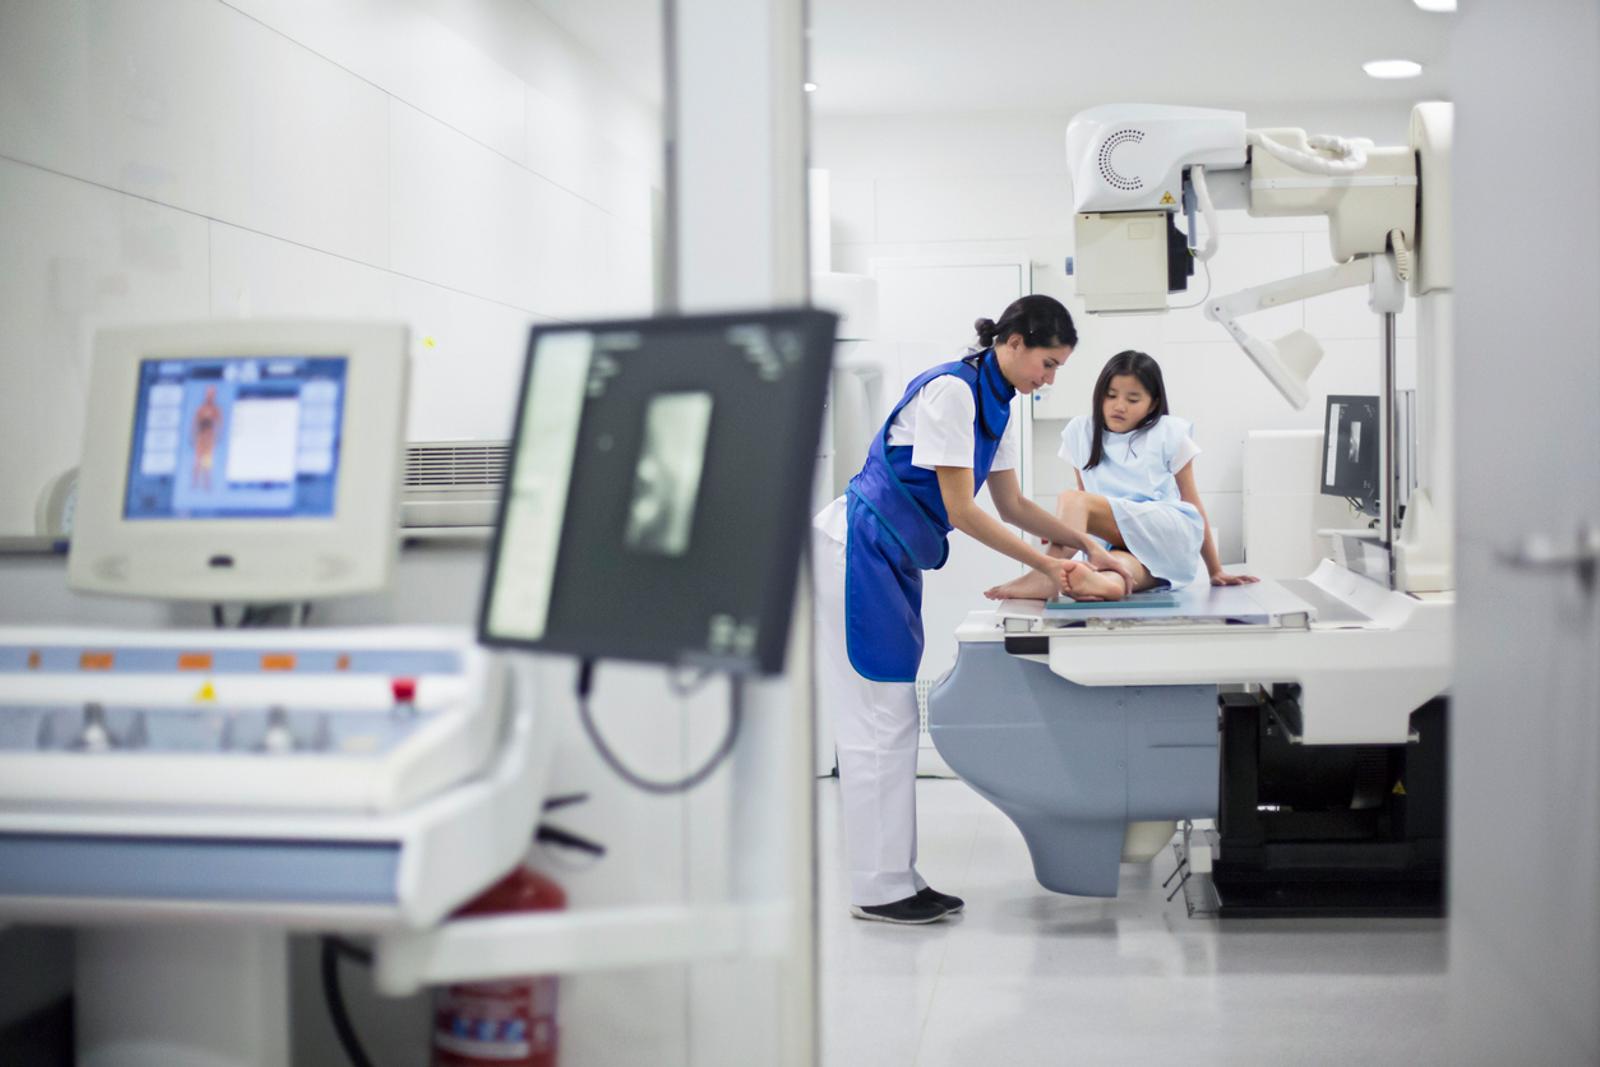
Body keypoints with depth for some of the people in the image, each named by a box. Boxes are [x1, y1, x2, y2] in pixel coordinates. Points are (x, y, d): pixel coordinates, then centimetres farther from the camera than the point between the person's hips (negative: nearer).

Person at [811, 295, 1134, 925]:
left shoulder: (996, 405, 12)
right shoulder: (950, 390, -18)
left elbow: (1012, 504, 19)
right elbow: (961, 510, -19)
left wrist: (1088, 546, 11)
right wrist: (1045, 566, -13)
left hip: (893, 564, 10)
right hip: (855, 555, -10)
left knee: (892, 723, 9)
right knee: (878, 724, -6)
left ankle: (895, 879, 13)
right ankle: (879, 890, -1)